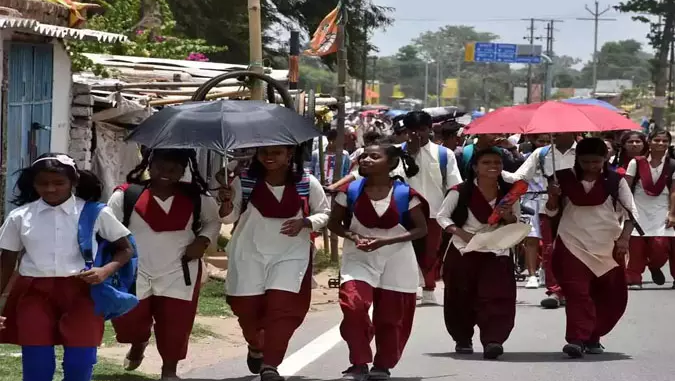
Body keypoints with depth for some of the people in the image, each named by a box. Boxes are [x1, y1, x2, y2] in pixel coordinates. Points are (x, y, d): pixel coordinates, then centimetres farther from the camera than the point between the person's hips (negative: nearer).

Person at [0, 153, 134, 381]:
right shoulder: (20, 216, 2)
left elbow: (126, 249, 7)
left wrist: (106, 271, -11)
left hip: (80, 291, -1)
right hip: (34, 293, 1)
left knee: (80, 363, -2)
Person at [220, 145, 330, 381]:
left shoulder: (308, 184, -9)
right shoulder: (244, 182, -9)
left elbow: (325, 213, 2)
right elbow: (230, 217, -2)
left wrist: (304, 223, -18)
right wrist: (227, 203, -25)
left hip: (290, 255, -1)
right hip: (250, 254, 1)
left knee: (282, 308, -14)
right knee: (247, 306, 8)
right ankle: (255, 347, 40)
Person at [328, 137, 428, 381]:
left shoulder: (405, 194, -9)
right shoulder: (350, 191, -5)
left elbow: (421, 229, -6)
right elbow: (334, 223, 5)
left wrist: (385, 240, -18)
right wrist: (352, 236, -17)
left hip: (396, 260, 0)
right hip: (359, 258, 0)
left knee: (391, 317, 7)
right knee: (353, 306, -21)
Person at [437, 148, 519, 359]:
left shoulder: (509, 192, 3)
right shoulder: (461, 191, -6)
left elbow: (517, 223, 10)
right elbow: (443, 216, -4)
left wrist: (507, 216, -14)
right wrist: (462, 233, -20)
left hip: (496, 252, 1)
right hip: (463, 251, -1)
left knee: (496, 297, -15)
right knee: (461, 297, 7)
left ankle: (493, 341, -23)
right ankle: (463, 339, 26)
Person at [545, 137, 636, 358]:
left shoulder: (615, 181, -1)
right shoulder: (565, 179, 1)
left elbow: (631, 211, 0)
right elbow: (552, 212, 8)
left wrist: (624, 237, -15)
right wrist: (553, 197, -14)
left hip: (607, 247, 1)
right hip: (573, 245, -1)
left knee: (611, 296, 7)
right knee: (577, 292, -15)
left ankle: (592, 337, 22)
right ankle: (576, 339, -21)